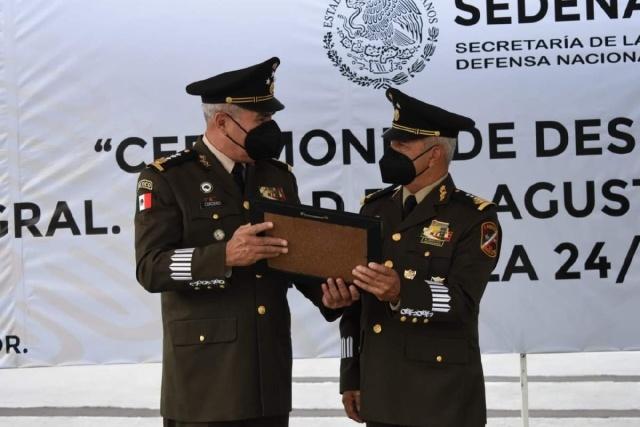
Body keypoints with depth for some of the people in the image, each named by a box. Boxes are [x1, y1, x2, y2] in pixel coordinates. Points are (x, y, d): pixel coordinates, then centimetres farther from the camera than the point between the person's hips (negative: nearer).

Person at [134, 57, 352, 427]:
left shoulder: (280, 177, 12)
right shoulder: (167, 178, -5)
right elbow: (150, 267, -14)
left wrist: (326, 293, -7)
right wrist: (224, 256, -28)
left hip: (270, 371, 5)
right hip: (205, 373, -5)